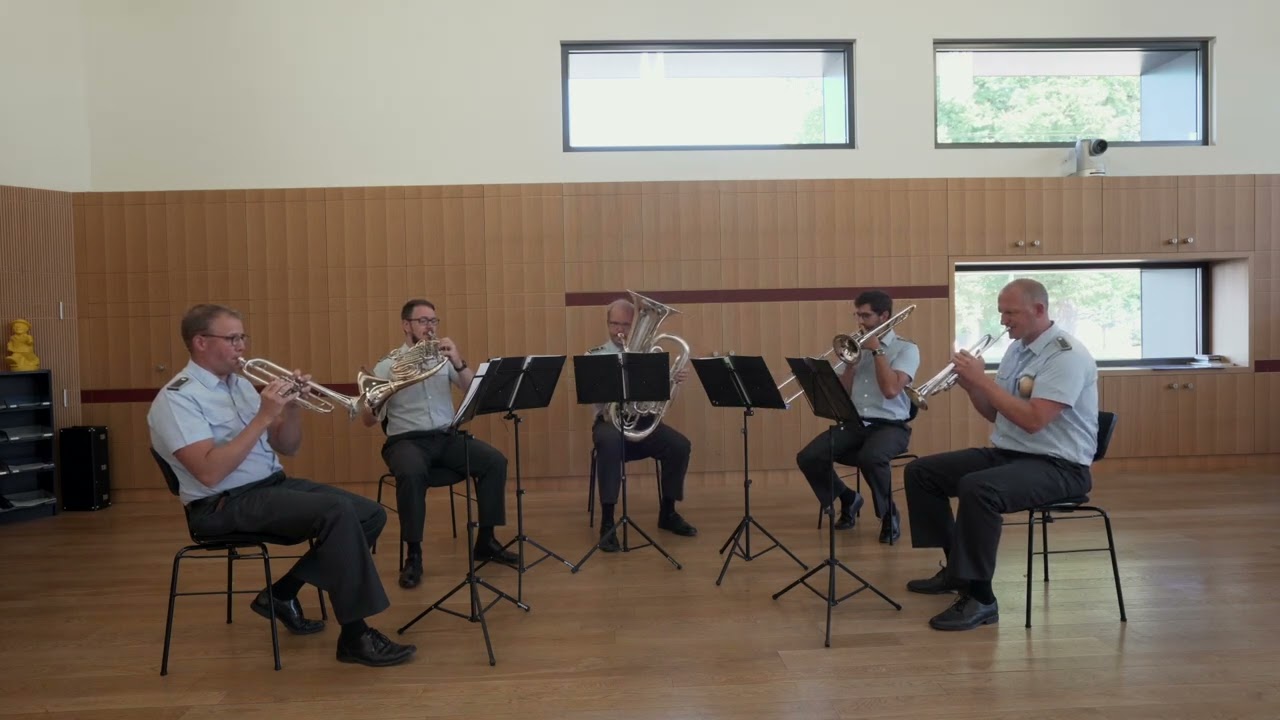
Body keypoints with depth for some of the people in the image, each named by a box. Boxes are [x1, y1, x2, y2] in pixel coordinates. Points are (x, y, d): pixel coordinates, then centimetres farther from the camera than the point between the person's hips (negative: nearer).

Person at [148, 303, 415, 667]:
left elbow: (287, 447, 14)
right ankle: (355, 636, -21)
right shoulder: (177, 397, -10)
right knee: (337, 511, -29)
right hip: (226, 505, -8)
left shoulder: (240, 384, 14)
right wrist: (263, 416, -22)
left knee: (372, 515, -5)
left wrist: (291, 406, -4)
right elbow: (209, 473, -24)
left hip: (275, 484, 8)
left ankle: (282, 594, 9)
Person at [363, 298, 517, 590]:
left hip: (447, 437, 4)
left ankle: (486, 540, -4)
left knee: (494, 461, -18)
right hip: (407, 440, -3)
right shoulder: (387, 365, 1)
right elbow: (369, 420, -3)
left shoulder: (443, 357, 10)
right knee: (412, 474, -37)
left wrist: (459, 363, -14)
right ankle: (413, 555, -20)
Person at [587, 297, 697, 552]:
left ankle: (667, 513, 3)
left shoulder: (647, 353, 12)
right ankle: (607, 521, -27)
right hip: (610, 420, -3)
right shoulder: (595, 355, 5)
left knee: (680, 445, -21)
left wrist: (676, 378, -17)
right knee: (610, 442, -38)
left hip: (643, 420, 3)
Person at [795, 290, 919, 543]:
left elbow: (890, 390, -17)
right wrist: (852, 360, -3)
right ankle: (848, 499, 12)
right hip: (853, 423, 5)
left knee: (870, 458, -39)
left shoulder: (906, 348, -1)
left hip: (889, 425, -5)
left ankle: (890, 513, -9)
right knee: (807, 458, -17)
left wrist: (877, 350, -11)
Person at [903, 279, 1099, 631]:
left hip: (1058, 465, -9)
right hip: (1007, 453, 10)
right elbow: (995, 413, 16)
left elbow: (1032, 420, -27)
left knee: (977, 488, -37)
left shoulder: (1066, 355, -17)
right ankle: (958, 568, 15)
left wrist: (982, 379, -22)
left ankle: (979, 598, -24)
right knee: (920, 472, 5)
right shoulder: (1016, 349, 11)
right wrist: (971, 385, -4)